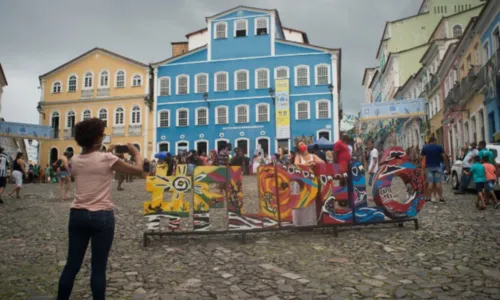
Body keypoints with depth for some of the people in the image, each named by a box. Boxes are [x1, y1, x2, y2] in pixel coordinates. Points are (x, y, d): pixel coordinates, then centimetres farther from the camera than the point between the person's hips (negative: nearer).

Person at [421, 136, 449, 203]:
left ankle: (429, 198, -1)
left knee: (430, 183, 0)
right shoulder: (439, 147, 0)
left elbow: (421, 157, 1)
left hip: (429, 167, 1)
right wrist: (447, 166, 5)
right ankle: (441, 198, 0)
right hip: (437, 167, -1)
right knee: (438, 183, 0)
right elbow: (444, 157, -1)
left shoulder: (425, 148, 3)